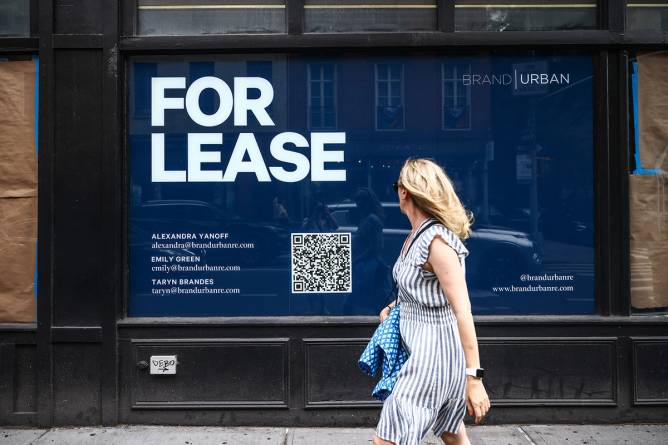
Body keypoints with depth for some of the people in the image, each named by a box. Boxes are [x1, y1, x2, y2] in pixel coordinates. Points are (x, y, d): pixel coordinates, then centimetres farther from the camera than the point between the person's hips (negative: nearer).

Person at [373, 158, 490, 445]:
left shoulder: (436, 241, -21)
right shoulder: (415, 237, 8)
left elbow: (463, 311, -24)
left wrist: (474, 377, -24)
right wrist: (394, 307, 6)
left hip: (434, 353, -10)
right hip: (424, 347, 10)